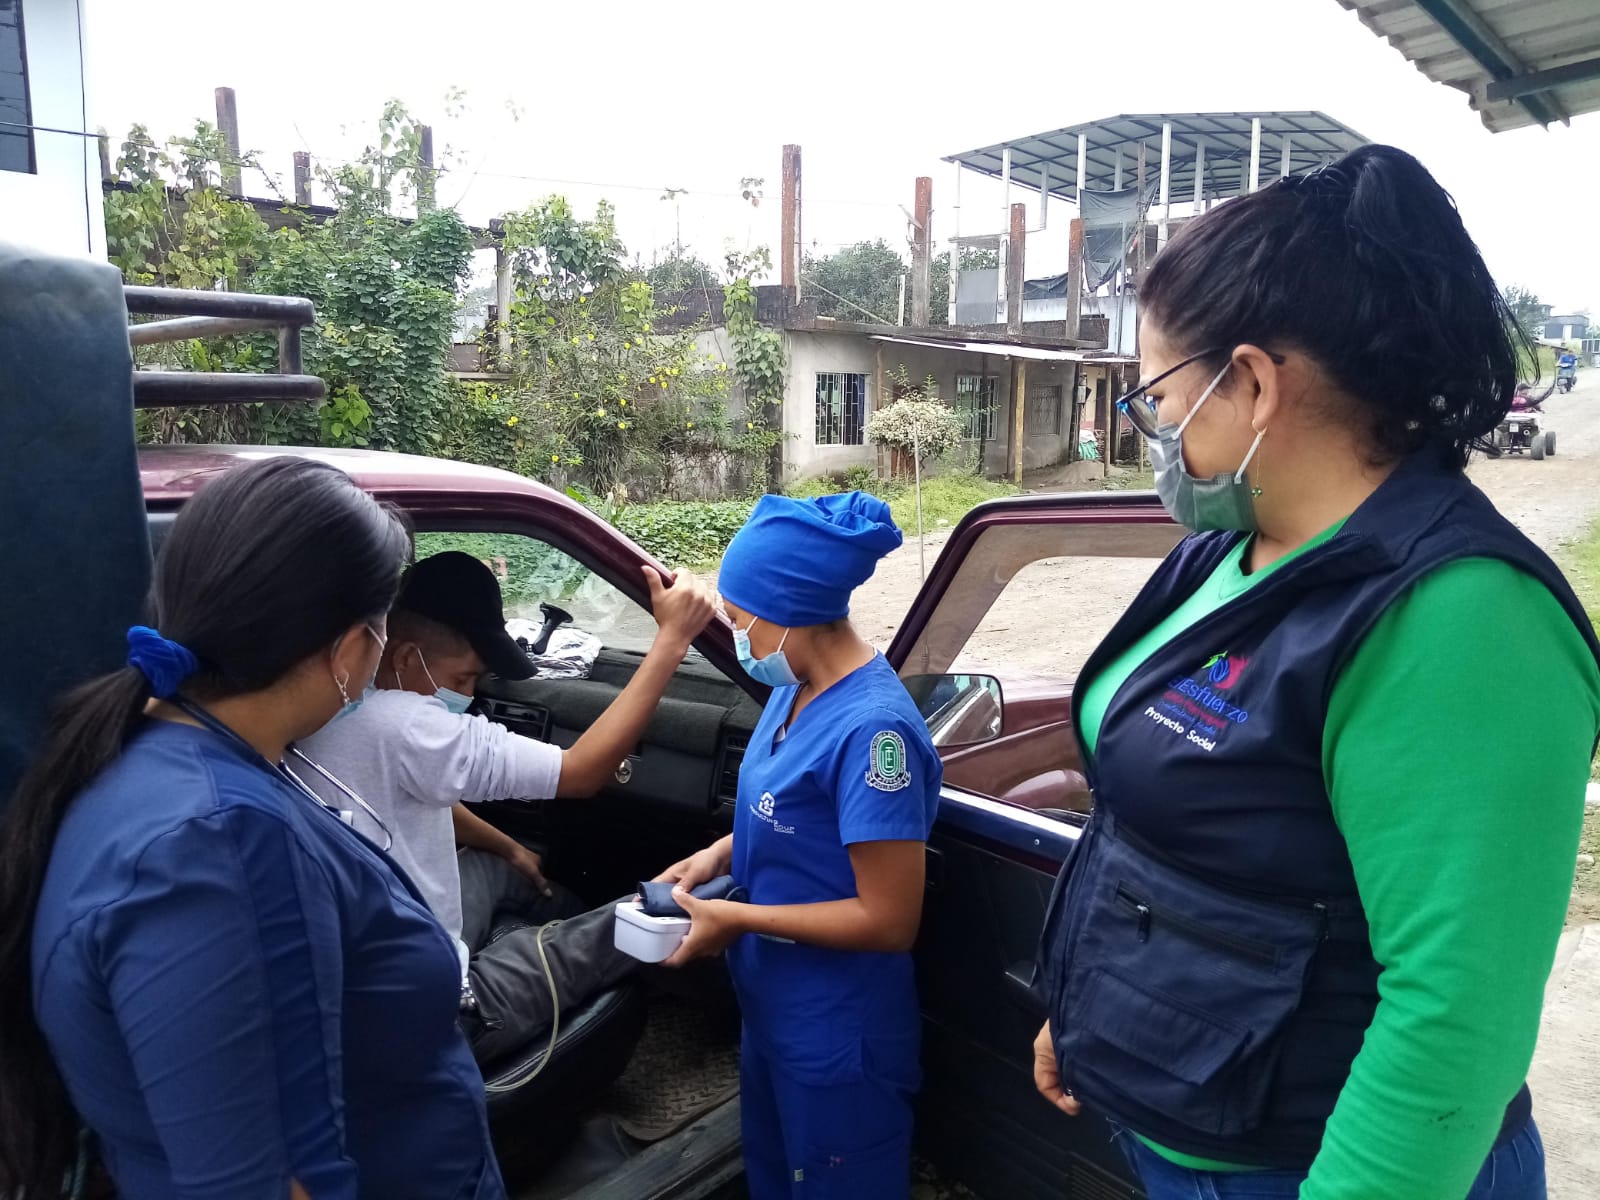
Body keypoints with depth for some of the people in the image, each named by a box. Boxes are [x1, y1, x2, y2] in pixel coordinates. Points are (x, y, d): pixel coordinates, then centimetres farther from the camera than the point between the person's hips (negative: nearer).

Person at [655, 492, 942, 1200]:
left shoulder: (871, 726, -30)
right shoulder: (796, 687, -3)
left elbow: (889, 920, -27)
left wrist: (736, 919, -21)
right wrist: (717, 856, -2)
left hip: (837, 1037, -8)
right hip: (771, 1008, 8)